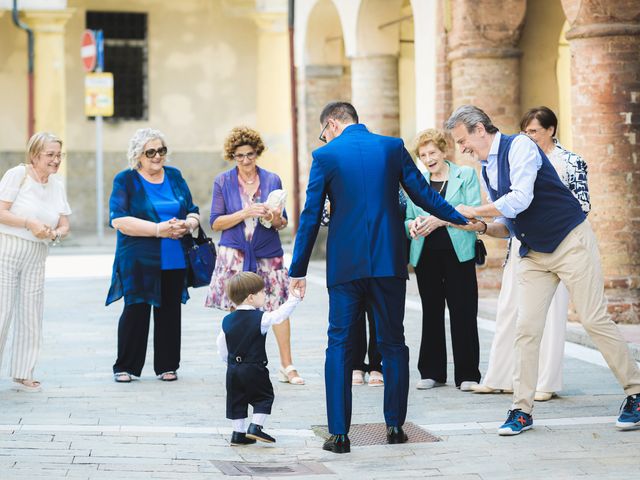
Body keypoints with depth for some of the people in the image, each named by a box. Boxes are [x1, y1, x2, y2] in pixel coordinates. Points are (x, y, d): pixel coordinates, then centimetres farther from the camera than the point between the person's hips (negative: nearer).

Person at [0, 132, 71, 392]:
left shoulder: (57, 186, 11)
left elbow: (64, 226, 12)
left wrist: (53, 234, -9)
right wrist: (30, 223, -20)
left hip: (36, 257, 6)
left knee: (31, 314, 6)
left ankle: (23, 373, 15)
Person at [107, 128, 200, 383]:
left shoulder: (175, 176, 14)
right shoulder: (125, 180, 0)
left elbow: (193, 212, 16)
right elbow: (119, 220, -11)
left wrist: (188, 224, -9)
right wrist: (158, 229, -18)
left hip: (175, 262, 4)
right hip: (138, 262, -4)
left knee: (170, 311, 5)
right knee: (136, 311, -4)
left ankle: (167, 366, 14)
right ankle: (125, 367, 7)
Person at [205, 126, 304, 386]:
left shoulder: (272, 180, 9)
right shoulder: (222, 182, 5)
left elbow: (283, 223, 12)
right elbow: (216, 223, 1)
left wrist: (275, 219, -12)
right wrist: (245, 213, -13)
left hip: (268, 254, 1)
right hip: (234, 254, -1)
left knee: (279, 305, -6)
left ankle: (287, 366, 0)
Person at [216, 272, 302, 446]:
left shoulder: (227, 320, 3)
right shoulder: (260, 319, -14)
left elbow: (221, 346, 9)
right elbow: (279, 315, -14)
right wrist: (294, 299, -6)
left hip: (233, 369, 5)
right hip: (254, 369, -5)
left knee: (236, 400, 12)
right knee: (263, 397, 9)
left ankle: (238, 433, 13)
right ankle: (255, 427, 0)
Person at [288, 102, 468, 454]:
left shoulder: (326, 155, -2)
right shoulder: (392, 147, 4)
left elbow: (311, 217, -2)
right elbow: (423, 195, 7)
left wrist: (298, 270, 4)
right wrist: (463, 219, 21)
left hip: (345, 265, -2)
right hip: (389, 263, 2)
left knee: (339, 345, 3)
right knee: (393, 343, 12)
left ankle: (339, 433, -3)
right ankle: (395, 425, 14)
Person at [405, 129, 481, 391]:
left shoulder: (466, 175, 4)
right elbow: (407, 218, 15)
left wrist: (442, 219, -17)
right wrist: (413, 225, -9)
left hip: (458, 254, -3)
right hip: (426, 255, 3)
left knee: (463, 314, -4)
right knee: (431, 313, 7)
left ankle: (467, 374, 1)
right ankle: (432, 372, 15)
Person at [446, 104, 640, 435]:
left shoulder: (519, 147, -14)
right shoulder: (486, 170, 11)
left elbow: (520, 199, -26)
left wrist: (472, 211, -17)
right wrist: (481, 227, -3)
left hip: (570, 243, -7)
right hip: (533, 255, 8)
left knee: (595, 320, -7)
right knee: (526, 329, -1)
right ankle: (522, 410, 3)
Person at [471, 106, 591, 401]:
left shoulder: (570, 162, -3)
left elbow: (583, 206, -4)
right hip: (521, 243, 5)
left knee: (550, 312, -3)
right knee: (509, 308, 5)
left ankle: (546, 383, 3)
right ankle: (499, 378, 11)